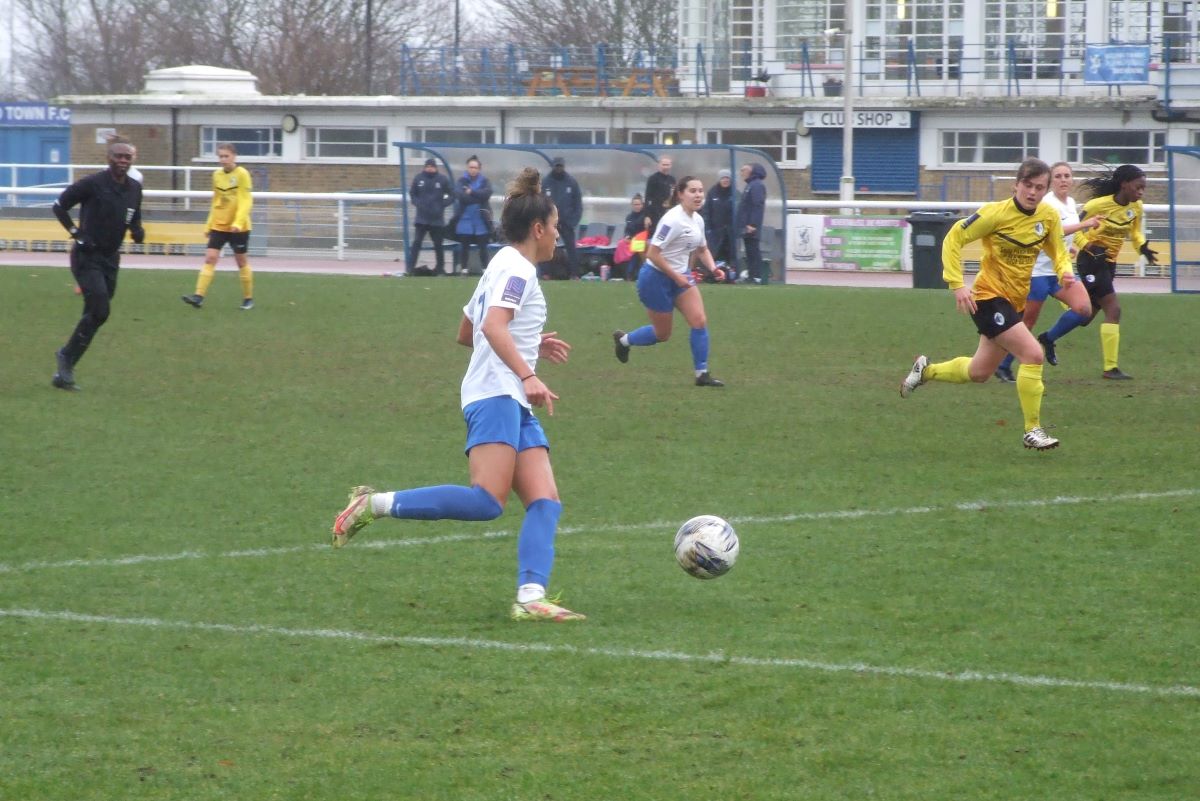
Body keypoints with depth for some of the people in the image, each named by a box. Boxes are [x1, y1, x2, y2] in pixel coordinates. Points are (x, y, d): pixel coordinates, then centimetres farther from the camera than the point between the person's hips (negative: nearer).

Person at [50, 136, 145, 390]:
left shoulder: (134, 189, 5)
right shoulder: (93, 184, -14)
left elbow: (134, 219, 20)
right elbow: (59, 205, -6)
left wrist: (138, 231, -2)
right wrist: (75, 232, -13)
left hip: (110, 258, 7)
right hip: (87, 257, -7)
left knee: (95, 315, 7)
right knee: (99, 311, -19)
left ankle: (65, 368, 17)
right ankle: (67, 358, -2)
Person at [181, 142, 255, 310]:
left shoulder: (242, 174, -10)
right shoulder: (217, 175, 7)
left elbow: (246, 201, -16)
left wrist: (238, 222, -27)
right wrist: (209, 224, 16)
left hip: (238, 227, -5)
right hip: (218, 226, 5)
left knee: (241, 261, 5)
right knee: (210, 258, -7)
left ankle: (248, 298, 19)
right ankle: (199, 296, -13)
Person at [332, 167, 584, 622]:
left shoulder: (503, 266, 26)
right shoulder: (517, 268, -4)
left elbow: (466, 334, 35)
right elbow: (494, 326, -21)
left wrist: (532, 346, 37)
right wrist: (527, 374, -30)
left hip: (515, 405, 11)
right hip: (495, 396, -11)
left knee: (545, 502, -5)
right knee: (488, 501, -23)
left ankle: (530, 598, -17)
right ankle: (375, 505, -16)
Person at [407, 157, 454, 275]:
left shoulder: (443, 180, -2)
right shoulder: (419, 178, 1)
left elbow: (452, 196, 4)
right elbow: (412, 194, 11)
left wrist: (442, 205, -9)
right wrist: (417, 203, -6)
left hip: (437, 219, 0)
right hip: (421, 218, 0)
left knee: (438, 245, 9)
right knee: (416, 242, -9)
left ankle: (440, 268, 20)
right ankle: (411, 267, -9)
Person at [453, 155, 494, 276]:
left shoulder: (484, 181, 4)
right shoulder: (462, 180, 2)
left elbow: (487, 193, -14)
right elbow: (459, 195, -15)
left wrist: (471, 192, -16)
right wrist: (477, 197, -21)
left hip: (481, 219, 0)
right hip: (465, 218, 0)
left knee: (482, 246, 1)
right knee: (465, 246, 5)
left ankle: (484, 269, 6)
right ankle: (465, 269, 11)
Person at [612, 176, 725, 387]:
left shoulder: (697, 220, 4)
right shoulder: (673, 220, -23)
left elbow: (702, 250, 20)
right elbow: (653, 254, -25)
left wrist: (712, 267, 0)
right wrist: (676, 277, -23)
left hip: (681, 276, 8)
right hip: (656, 277, -8)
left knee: (699, 321, -8)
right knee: (662, 334, 5)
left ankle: (702, 374, -2)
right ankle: (623, 340, 32)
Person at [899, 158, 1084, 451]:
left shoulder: (1049, 215, -1)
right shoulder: (997, 213, -17)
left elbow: (1058, 251, 12)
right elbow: (954, 238, -12)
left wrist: (1064, 271, -11)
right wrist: (957, 284, -19)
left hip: (1015, 302, 7)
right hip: (989, 297, -7)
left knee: (979, 372, 17)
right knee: (1033, 353, -21)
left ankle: (925, 371, 43)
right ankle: (1033, 431, -12)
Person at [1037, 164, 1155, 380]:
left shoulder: (1136, 207, 0)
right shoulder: (1099, 205, -20)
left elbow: (1135, 231, 16)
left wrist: (1143, 247, -4)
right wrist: (1087, 246, -27)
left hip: (1109, 262, 8)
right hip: (1092, 260, -8)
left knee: (1087, 313, 17)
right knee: (1113, 309, -15)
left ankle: (1049, 338, 40)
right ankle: (1110, 368, -13)